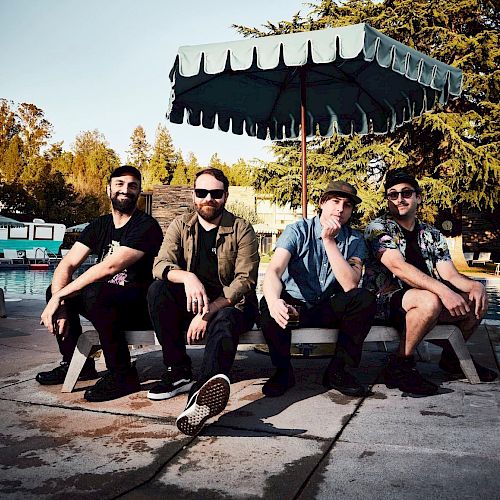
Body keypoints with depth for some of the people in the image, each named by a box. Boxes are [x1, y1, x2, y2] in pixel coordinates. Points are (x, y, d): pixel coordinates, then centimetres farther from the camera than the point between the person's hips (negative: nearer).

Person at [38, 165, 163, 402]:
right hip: (110, 301, 8)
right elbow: (67, 264, -2)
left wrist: (60, 297, -23)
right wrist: (58, 301, -21)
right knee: (55, 289, -1)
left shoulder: (146, 226, -15)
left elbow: (109, 267, -25)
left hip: (142, 307, -7)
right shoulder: (99, 225, 8)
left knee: (94, 293, -33)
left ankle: (122, 375, -19)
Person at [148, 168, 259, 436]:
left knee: (225, 320, -37)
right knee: (157, 289, -25)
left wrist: (209, 312, -27)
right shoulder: (181, 225, 4)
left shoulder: (241, 230, -5)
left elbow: (245, 281, -14)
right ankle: (179, 371, -19)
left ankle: (201, 395, -60)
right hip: (190, 303, 3)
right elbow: (160, 265, -11)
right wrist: (187, 277, -34)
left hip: (229, 303, -3)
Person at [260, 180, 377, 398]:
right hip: (294, 305, -2)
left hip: (329, 310, 2)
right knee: (268, 304, -34)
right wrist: (274, 301, -50)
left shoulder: (354, 239, -2)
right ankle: (283, 370, -8)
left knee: (365, 300, -26)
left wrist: (329, 240, -25)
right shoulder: (297, 231, -10)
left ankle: (338, 371, -9)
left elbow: (350, 285, -19)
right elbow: (274, 271, -27)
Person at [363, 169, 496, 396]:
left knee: (476, 301, -7)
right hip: (384, 301, -7)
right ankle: (399, 366, -17)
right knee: (429, 301, -34)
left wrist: (475, 285, -18)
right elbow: (398, 267, -21)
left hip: (426, 299, 7)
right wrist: (442, 290, -31)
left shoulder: (432, 235, 14)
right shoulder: (378, 228, -6)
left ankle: (452, 355, 15)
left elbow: (450, 275, 6)